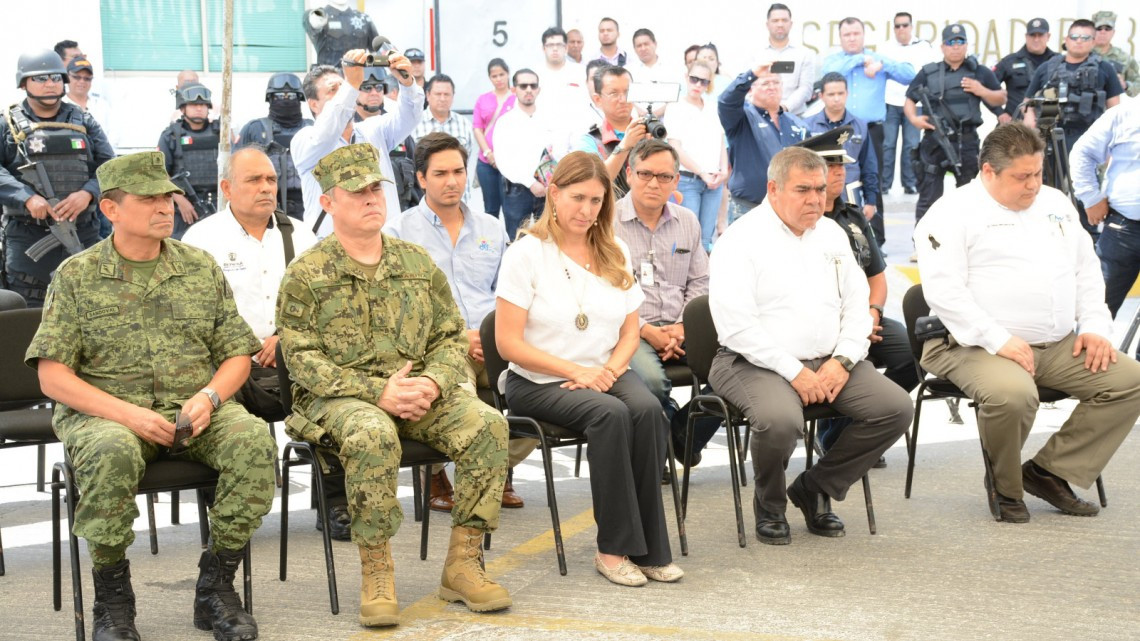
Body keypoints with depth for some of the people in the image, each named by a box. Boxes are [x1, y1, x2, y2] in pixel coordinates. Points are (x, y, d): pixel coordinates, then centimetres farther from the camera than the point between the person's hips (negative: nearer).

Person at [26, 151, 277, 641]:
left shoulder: (202, 268, 12)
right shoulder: (76, 277, 3)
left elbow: (237, 355, 13)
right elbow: (53, 377, -3)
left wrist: (209, 397, -10)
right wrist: (127, 413, -17)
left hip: (196, 411, 3)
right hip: (103, 412, -2)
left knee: (253, 440, -28)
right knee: (111, 454, -38)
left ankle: (215, 587, -13)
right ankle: (112, 597, -17)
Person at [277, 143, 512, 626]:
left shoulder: (417, 262, 13)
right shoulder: (305, 275, 0)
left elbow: (451, 336, 13)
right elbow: (302, 360, -8)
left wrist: (433, 382, -10)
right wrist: (378, 392, -19)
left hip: (418, 392, 4)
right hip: (339, 399, -4)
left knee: (487, 424, -23)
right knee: (373, 435, -39)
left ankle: (463, 563, -14)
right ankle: (375, 574, -23)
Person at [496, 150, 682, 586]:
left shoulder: (616, 255, 14)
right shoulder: (526, 254, -4)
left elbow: (630, 332, 13)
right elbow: (509, 343, -10)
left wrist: (610, 369, -9)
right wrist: (577, 372, -17)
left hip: (605, 375, 4)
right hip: (538, 384, -4)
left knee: (647, 409, -29)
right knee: (611, 414, -33)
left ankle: (650, 548, -24)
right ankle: (615, 547, -24)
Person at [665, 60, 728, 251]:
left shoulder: (712, 108, 15)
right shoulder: (676, 110, -1)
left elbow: (721, 142, 17)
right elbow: (676, 149, -7)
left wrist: (724, 170, 0)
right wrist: (703, 174, -11)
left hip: (714, 180, 5)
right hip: (687, 180, -5)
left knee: (706, 240, 4)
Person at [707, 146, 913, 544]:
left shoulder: (831, 233, 15)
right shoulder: (741, 240, -6)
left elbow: (857, 304, 13)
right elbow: (736, 324, -15)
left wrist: (843, 361, -6)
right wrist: (794, 372, -18)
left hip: (830, 362, 6)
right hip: (758, 363, -6)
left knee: (897, 408, -13)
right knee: (781, 420, -36)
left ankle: (815, 488, 5)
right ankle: (769, 506, -3)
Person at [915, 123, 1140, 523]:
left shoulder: (1055, 204, 18)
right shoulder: (953, 213, -5)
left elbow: (1087, 270, 22)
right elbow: (942, 289, -16)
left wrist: (1095, 326, 5)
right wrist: (998, 340, -22)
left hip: (1062, 347, 7)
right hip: (980, 348, -7)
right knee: (1012, 394, -37)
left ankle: (1048, 472, 0)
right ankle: (1005, 488, -6)